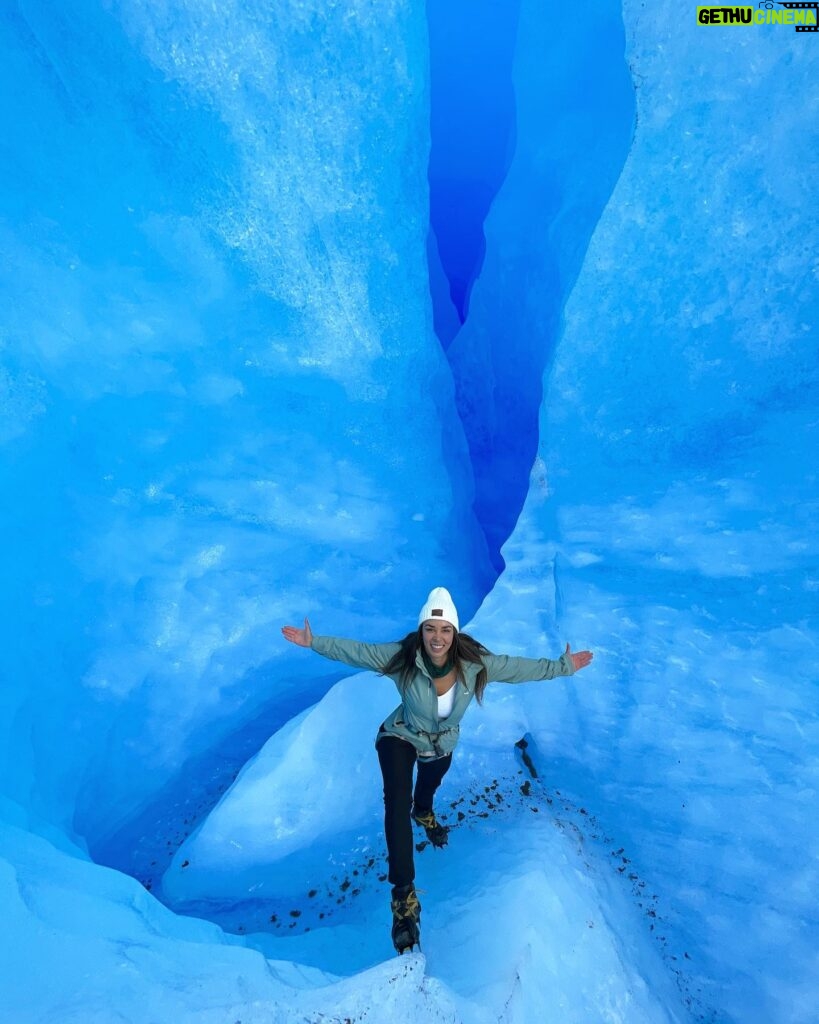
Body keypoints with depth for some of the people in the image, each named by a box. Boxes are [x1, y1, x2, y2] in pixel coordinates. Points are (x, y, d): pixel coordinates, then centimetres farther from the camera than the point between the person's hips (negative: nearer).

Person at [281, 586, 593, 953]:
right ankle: (404, 895, -12)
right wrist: (314, 643, -27)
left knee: (428, 788, 33)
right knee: (396, 803, -25)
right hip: (401, 740, -3)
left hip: (442, 746, 3)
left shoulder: (475, 664, -31)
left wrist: (562, 666, -18)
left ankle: (424, 814, 70)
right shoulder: (402, 657, -35)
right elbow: (355, 651, -27)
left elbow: (519, 667, -20)